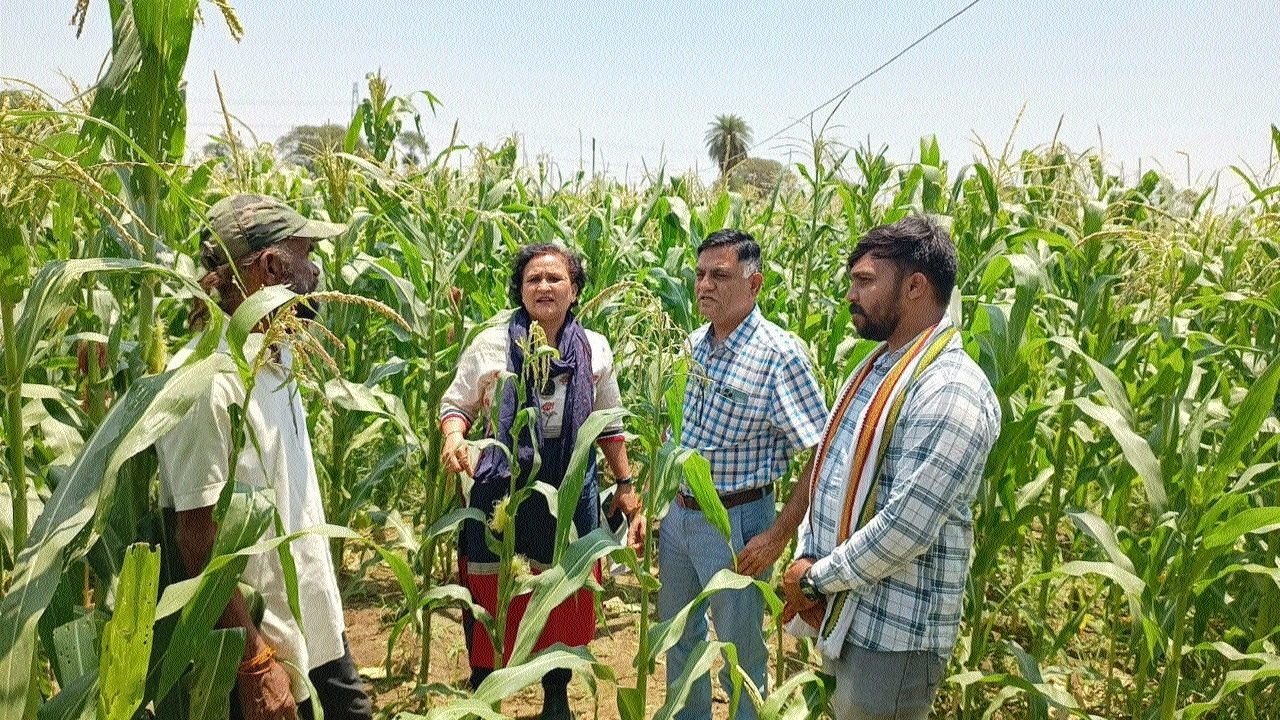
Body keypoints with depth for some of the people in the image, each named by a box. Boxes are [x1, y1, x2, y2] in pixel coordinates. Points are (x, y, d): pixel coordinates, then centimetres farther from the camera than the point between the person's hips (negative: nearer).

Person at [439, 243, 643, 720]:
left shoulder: (595, 349, 1)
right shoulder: (490, 345, -6)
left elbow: (608, 427, 9)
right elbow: (456, 404, 2)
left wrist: (626, 487, 6)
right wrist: (454, 437, -20)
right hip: (501, 488, -2)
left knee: (564, 600, 14)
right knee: (491, 600, 7)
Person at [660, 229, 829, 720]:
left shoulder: (779, 355, -19)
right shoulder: (692, 345, 2)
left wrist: (779, 536, -21)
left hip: (736, 522, -7)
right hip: (677, 514, 7)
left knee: (740, 655, 10)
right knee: (678, 636, 23)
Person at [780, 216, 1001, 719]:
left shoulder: (951, 392, -22)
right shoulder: (875, 367, 9)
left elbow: (906, 527, -27)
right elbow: (831, 471, 11)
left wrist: (817, 578, -15)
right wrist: (805, 558, -3)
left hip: (893, 634, -8)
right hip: (841, 617, 9)